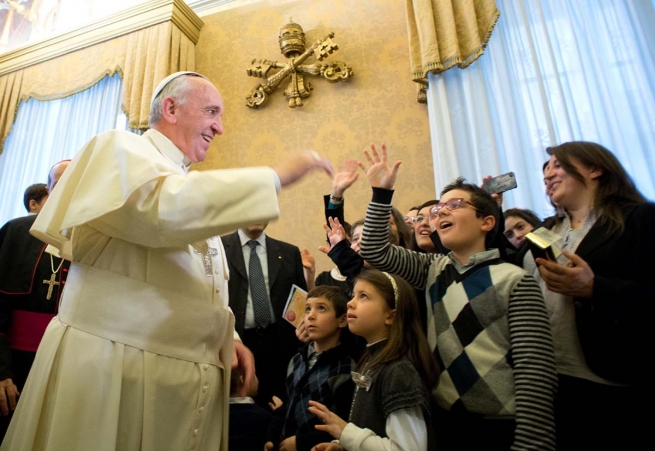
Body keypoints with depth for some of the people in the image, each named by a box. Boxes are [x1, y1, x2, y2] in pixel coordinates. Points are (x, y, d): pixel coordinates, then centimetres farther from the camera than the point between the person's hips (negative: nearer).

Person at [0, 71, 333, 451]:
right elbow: (167, 208, -27)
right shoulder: (121, 148, -3)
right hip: (113, 367, -6)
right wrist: (277, 176, -21)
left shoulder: (193, 192, 17)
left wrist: (227, 337, 3)